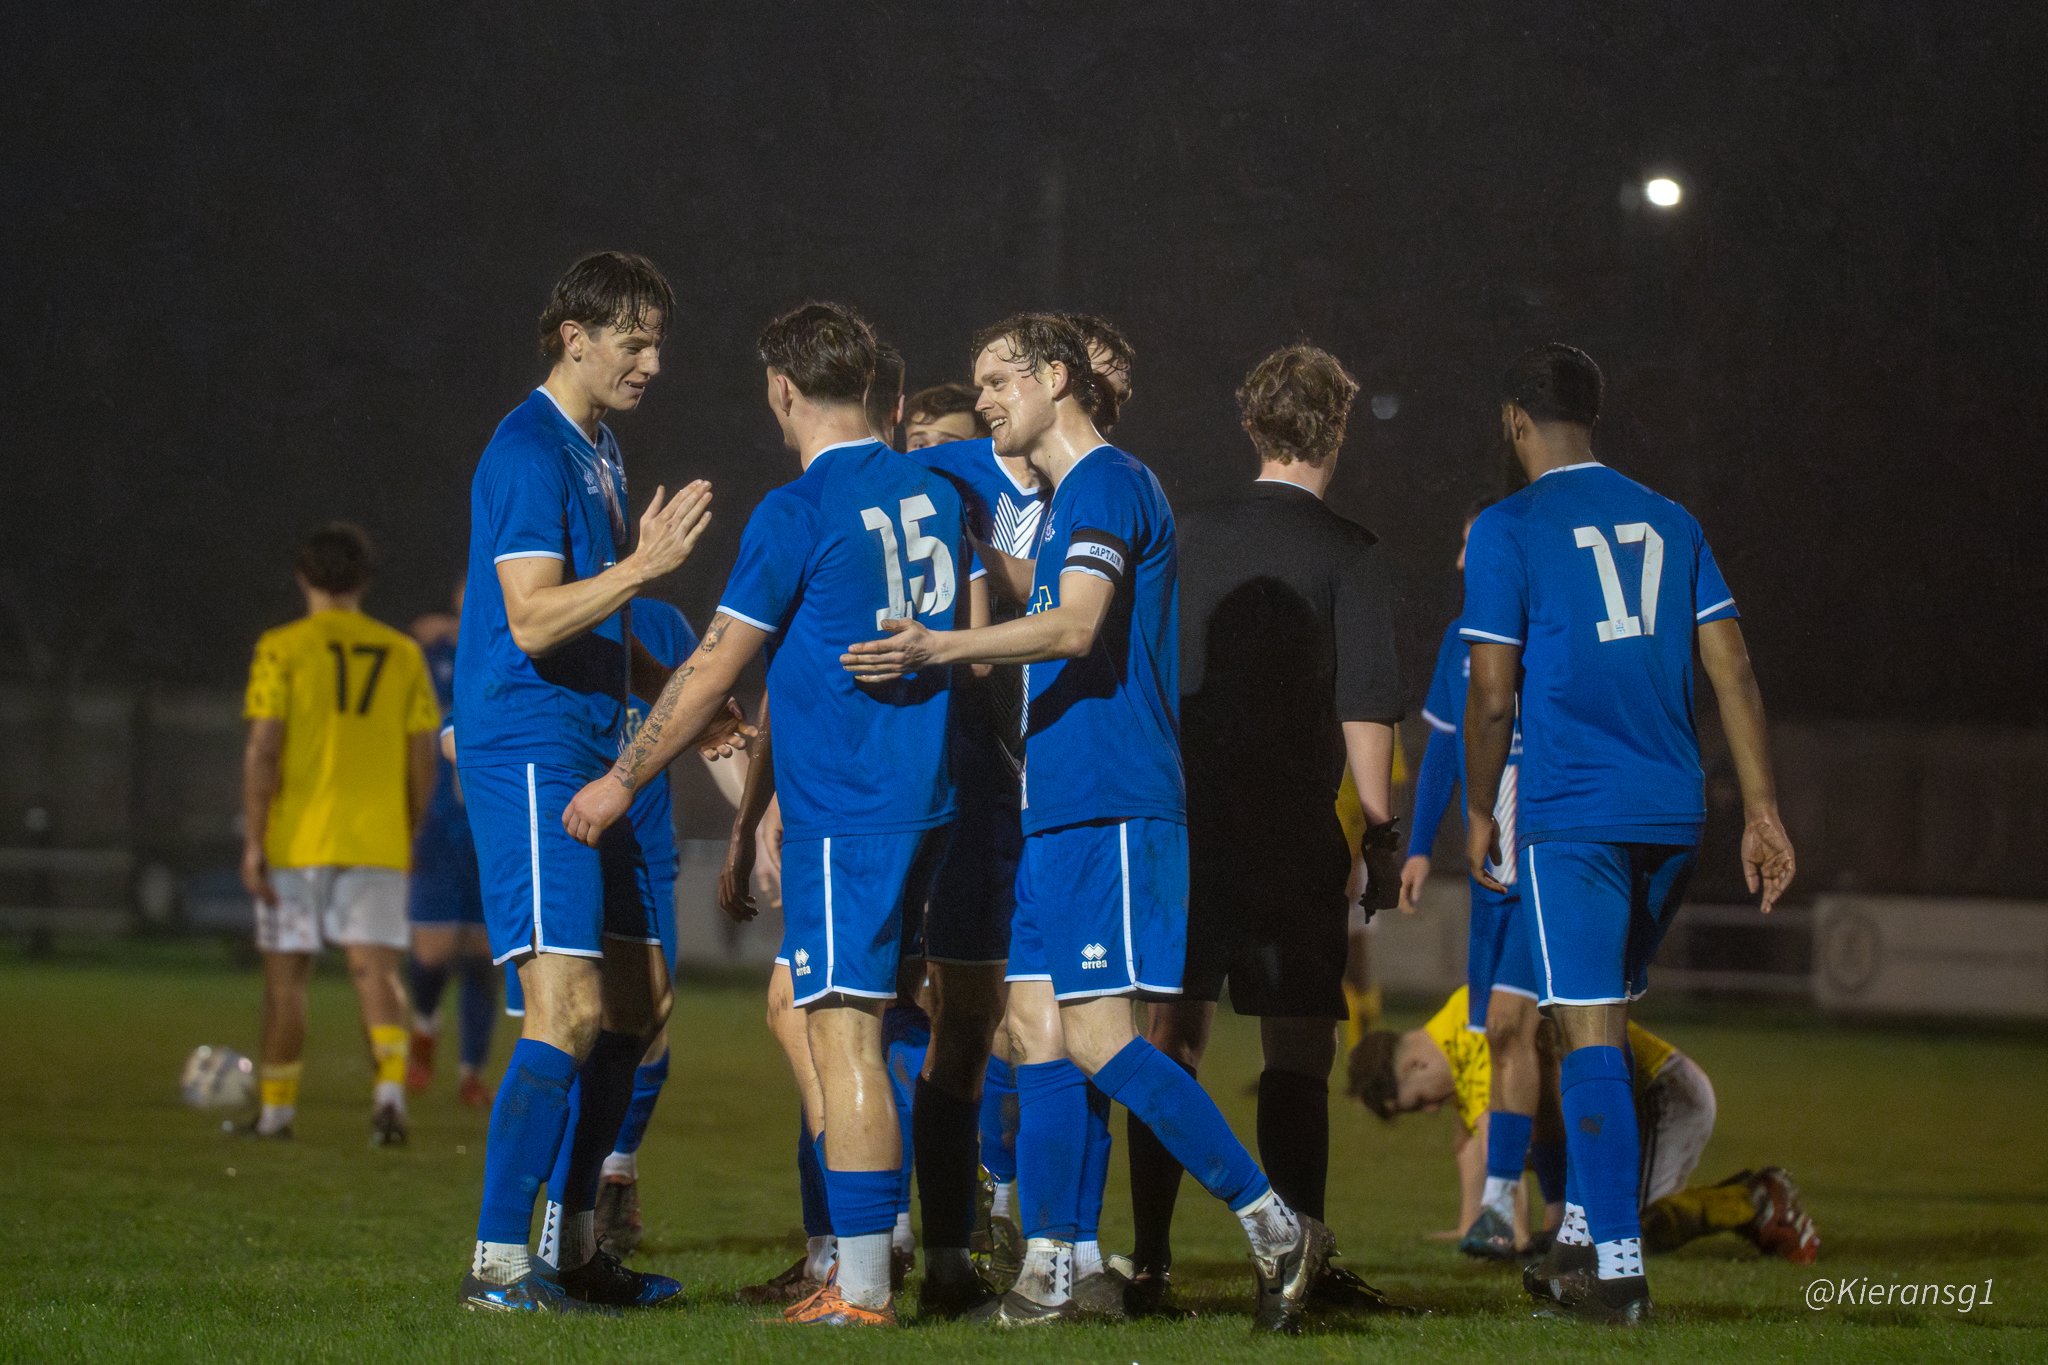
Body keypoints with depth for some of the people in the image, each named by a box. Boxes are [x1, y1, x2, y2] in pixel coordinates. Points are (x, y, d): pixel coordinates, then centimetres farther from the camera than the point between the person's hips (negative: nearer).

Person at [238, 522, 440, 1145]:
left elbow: (262, 750, -9)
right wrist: (408, 837, 18)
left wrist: (253, 842, -7)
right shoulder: (402, 654, 7)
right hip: (377, 842, 2)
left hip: (296, 841, -2)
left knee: (286, 972, 9)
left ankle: (276, 1109, 17)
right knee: (376, 969, -2)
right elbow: (422, 760, 7)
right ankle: (391, 1087, -24)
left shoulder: (282, 650, -3)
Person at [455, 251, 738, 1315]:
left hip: (589, 760, 10)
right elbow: (532, 620, -21)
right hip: (529, 756, -10)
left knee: (637, 997, 11)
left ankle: (569, 1248, 18)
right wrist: (643, 566, -26)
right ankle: (497, 1263, -13)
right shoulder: (530, 451, -12)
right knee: (569, 1009, -15)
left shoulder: (597, 451, 18)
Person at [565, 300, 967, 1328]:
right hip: (924, 798, 8)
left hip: (842, 809, -8)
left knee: (843, 1033, -8)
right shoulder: (931, 494, 10)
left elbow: (711, 671, -8)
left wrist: (622, 781, 1)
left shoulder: (796, 514, -11)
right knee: (835, 1014, 17)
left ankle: (861, 1288, -10)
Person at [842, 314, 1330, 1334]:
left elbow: (1073, 627, -22)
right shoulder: (1070, 497, 21)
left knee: (1098, 1040, -14)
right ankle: (1047, 1271, 8)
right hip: (1059, 809, 10)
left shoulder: (1107, 483, -9)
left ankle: (1275, 1227, -9)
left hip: (1109, 807, -10)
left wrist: (943, 648, -31)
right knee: (1037, 1028, 6)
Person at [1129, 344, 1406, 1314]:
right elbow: (1366, 712, -9)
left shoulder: (1189, 539, 8)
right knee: (1298, 1050, 1)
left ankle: (1150, 1259, 6)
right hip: (1292, 833, -4)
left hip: (1183, 824, 4)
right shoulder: (1347, 555, -5)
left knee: (1171, 1037, 8)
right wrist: (1380, 832, -4)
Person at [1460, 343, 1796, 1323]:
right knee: (1601, 1024, 18)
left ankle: (1617, 1270, -9)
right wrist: (1762, 812, 10)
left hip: (1571, 818, -5)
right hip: (1673, 814, 5)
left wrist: (1479, 812, 8)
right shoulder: (1669, 522, 12)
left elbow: (1492, 697, -6)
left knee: (1591, 1034, -5)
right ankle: (1582, 1234, 23)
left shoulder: (1507, 531, -3)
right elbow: (1734, 673, 8)